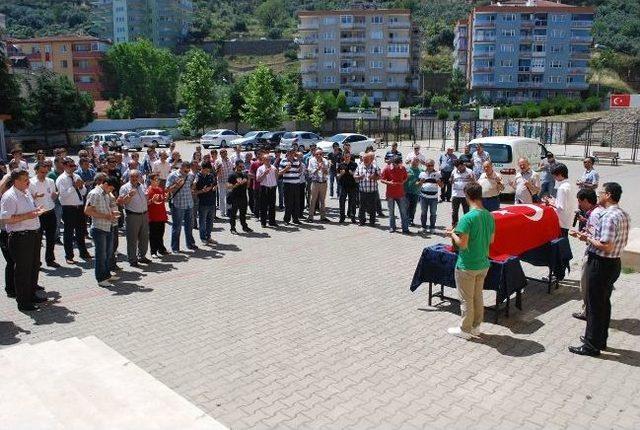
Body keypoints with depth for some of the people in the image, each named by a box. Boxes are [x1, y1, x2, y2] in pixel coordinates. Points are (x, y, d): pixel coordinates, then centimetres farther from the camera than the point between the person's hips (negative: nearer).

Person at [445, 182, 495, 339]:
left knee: (466, 299, 8)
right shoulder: (489, 216, 0)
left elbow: (462, 244, -23)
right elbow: (491, 239, 9)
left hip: (467, 266, -7)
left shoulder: (467, 218, -23)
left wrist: (453, 234, -7)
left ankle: (465, 330, 21)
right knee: (478, 297, 20)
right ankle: (476, 326, 32)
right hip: (483, 264, 7)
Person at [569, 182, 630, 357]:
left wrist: (588, 238, -12)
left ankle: (592, 346, 11)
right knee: (604, 303, 19)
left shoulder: (609, 216, -23)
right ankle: (600, 339, 32)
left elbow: (606, 246, -27)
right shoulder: (623, 214, 8)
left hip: (601, 265, -10)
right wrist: (593, 236, 10)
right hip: (614, 263, 10)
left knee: (594, 305, 1)